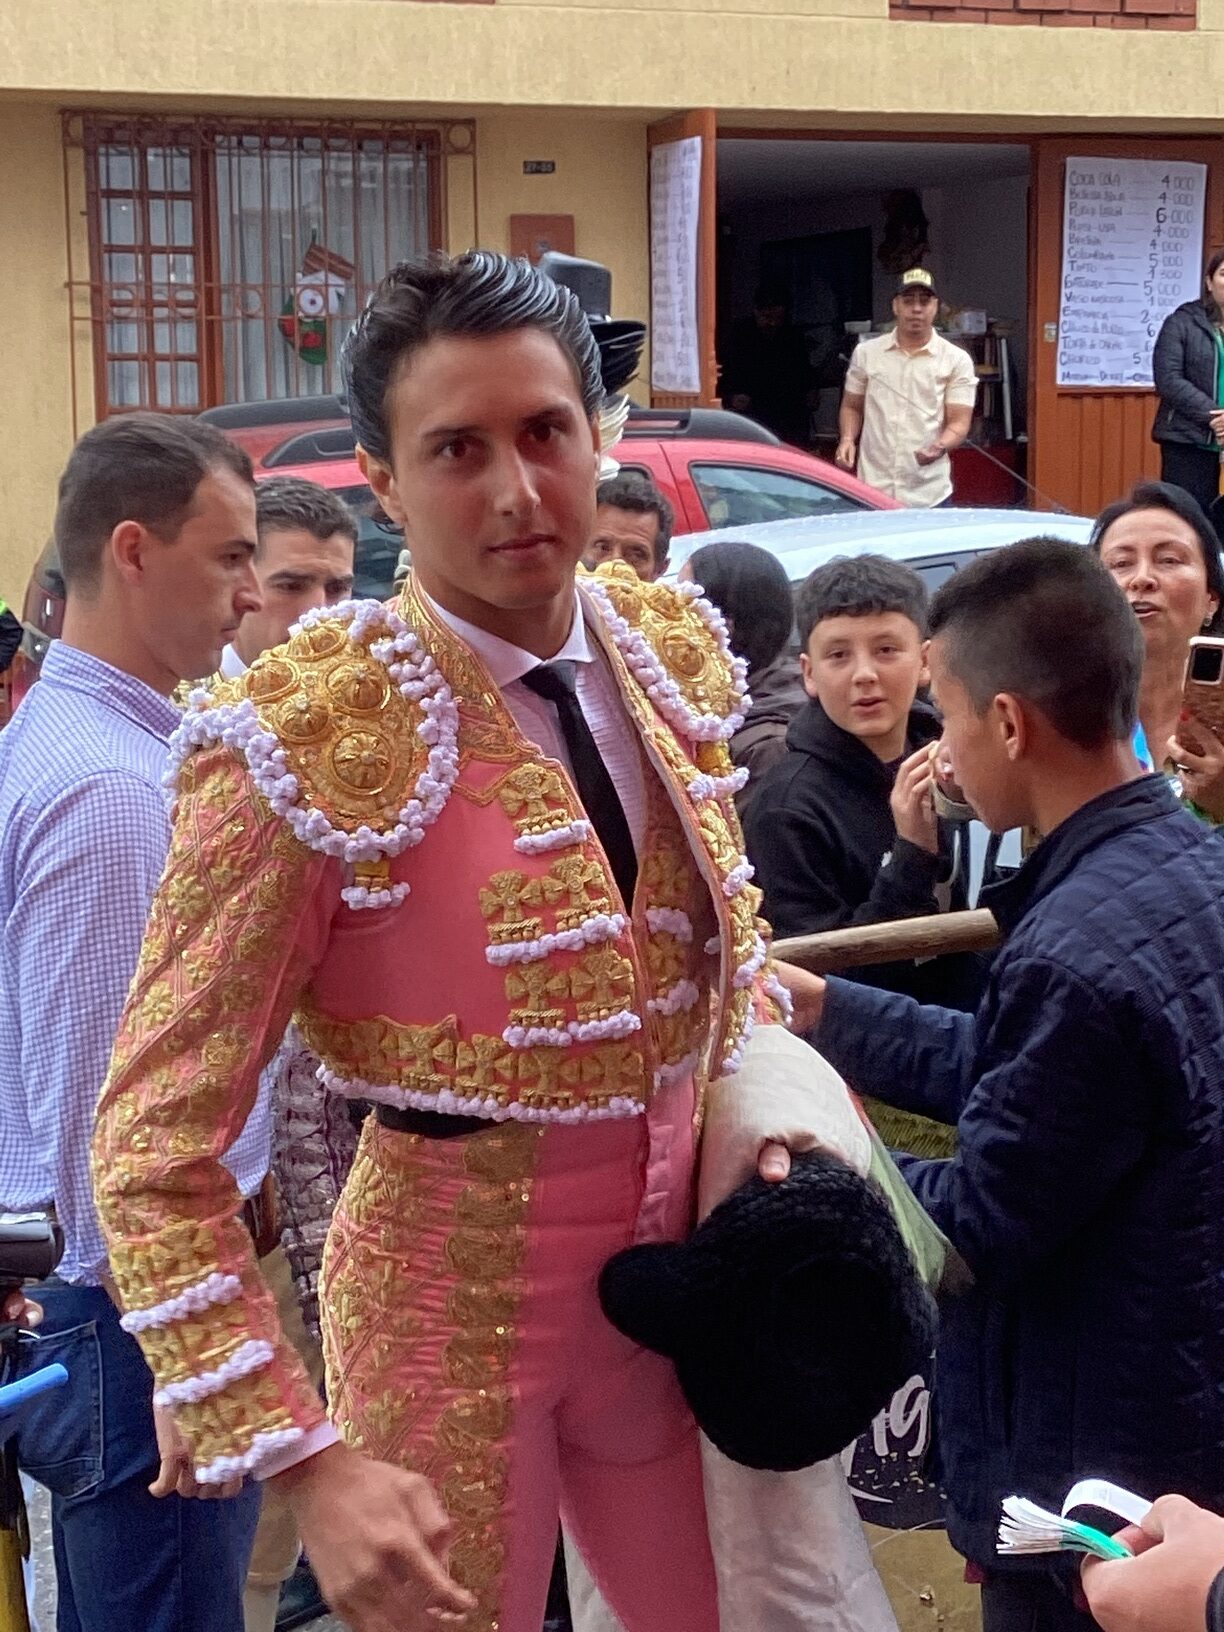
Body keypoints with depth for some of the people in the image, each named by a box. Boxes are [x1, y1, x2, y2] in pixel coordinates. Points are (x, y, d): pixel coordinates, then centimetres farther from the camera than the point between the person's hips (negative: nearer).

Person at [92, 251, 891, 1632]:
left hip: (676, 1264, 5)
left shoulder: (674, 653, -1)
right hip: (454, 1287, -5)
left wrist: (757, 1106, -1)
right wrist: (305, 1466, -21)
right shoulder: (312, 744, -19)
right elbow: (154, 1150, -16)